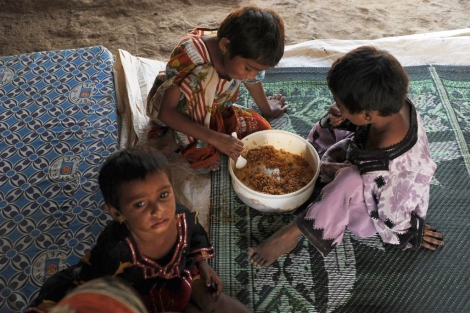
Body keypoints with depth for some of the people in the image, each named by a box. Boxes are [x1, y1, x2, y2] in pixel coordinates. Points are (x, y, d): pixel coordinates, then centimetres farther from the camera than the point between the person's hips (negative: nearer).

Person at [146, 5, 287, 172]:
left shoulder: (246, 54, -19)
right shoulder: (191, 54, -35)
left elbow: (253, 80, 5)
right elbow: (167, 112, -36)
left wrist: (267, 109, 21)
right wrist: (215, 138, -42)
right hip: (173, 114, -6)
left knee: (261, 128, -11)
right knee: (205, 77, -34)